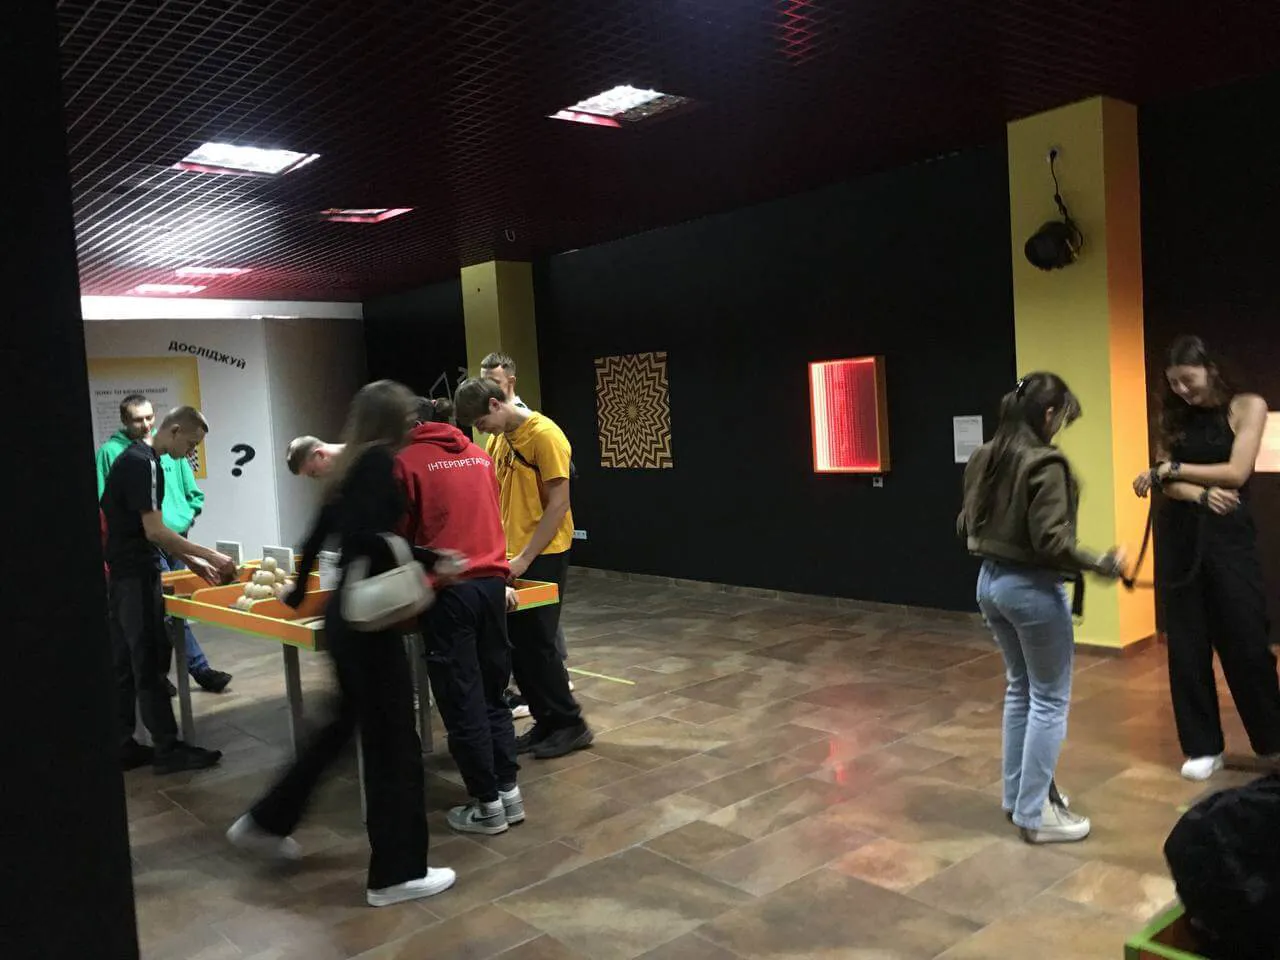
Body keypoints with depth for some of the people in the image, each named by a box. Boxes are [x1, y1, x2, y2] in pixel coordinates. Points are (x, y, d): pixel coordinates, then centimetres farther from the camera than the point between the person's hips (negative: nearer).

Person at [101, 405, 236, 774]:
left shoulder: (134, 458, 14)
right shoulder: (144, 464, -17)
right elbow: (154, 532, -21)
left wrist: (193, 563, 14)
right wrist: (210, 555, -17)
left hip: (121, 575, 10)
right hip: (136, 577, -10)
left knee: (125, 665, 13)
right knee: (150, 664, -3)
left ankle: (123, 746, 19)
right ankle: (167, 749, 4)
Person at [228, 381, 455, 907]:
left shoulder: (348, 465, 12)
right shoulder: (379, 461, -14)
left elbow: (318, 536, 22)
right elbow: (364, 534, -27)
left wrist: (298, 593, 35)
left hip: (344, 614, 10)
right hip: (368, 619, -10)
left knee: (346, 722, 24)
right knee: (392, 739, 1)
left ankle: (266, 821, 36)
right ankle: (395, 873, 12)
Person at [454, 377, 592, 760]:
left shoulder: (544, 435, -15)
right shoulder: (497, 440, 10)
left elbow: (559, 504, -17)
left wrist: (525, 558, -18)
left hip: (543, 556, -8)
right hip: (510, 555, 8)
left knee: (535, 642, -3)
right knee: (515, 643, 10)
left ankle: (570, 724, 13)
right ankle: (547, 721, 23)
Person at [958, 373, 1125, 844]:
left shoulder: (983, 458, 5)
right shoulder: (1045, 464, -19)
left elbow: (967, 524, 11)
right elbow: (1050, 540, -23)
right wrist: (1099, 565, -14)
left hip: (990, 581, 8)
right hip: (1032, 588, -8)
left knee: (1020, 688, 21)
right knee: (1050, 699, 5)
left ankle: (1017, 793, 31)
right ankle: (1035, 813, 12)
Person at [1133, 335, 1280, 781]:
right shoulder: (1172, 417, 8)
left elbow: (1236, 472, -11)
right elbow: (1167, 483, -1)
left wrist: (1171, 469, -9)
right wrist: (1202, 494, -19)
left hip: (1229, 535, -3)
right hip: (1179, 536, 3)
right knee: (1186, 642, 5)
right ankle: (1203, 746, 16)